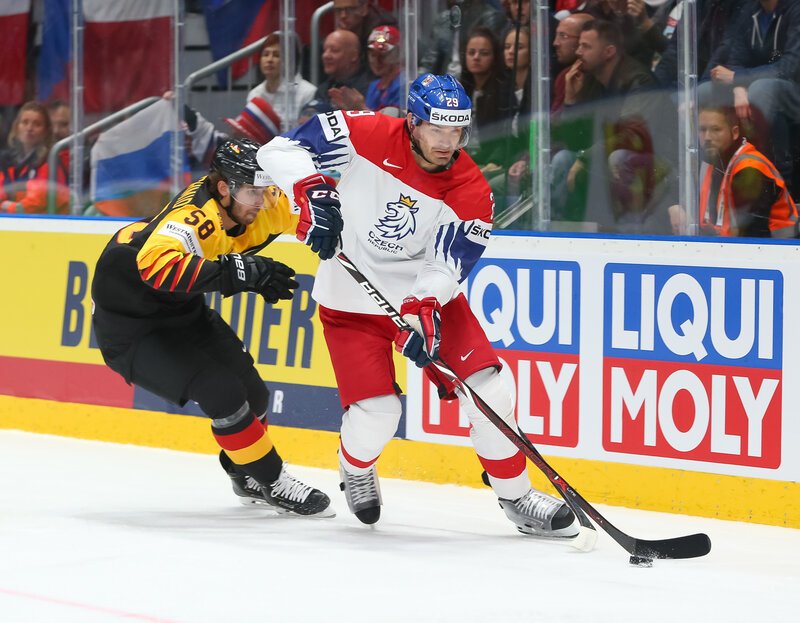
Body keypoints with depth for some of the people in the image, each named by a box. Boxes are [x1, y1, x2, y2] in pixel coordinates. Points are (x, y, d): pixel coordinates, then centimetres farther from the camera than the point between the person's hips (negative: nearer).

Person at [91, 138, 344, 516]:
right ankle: (272, 484, -1)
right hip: (127, 321, -9)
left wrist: (321, 221, -29)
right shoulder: (192, 219, -37)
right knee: (221, 391, -19)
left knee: (251, 393, 9)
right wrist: (237, 272, -58)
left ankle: (247, 477, 37)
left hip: (183, 311, 9)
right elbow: (157, 266, -54)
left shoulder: (256, 206, -13)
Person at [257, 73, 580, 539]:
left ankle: (517, 496, 8)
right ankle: (356, 471, 24)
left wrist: (422, 309, -38)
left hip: (427, 294, 2)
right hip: (352, 300, -2)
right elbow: (282, 149, -17)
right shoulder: (367, 135, -19)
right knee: (376, 412, -13)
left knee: (488, 389, -10)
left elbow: (447, 267, -19)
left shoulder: (472, 193, -15)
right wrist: (312, 190, -35)